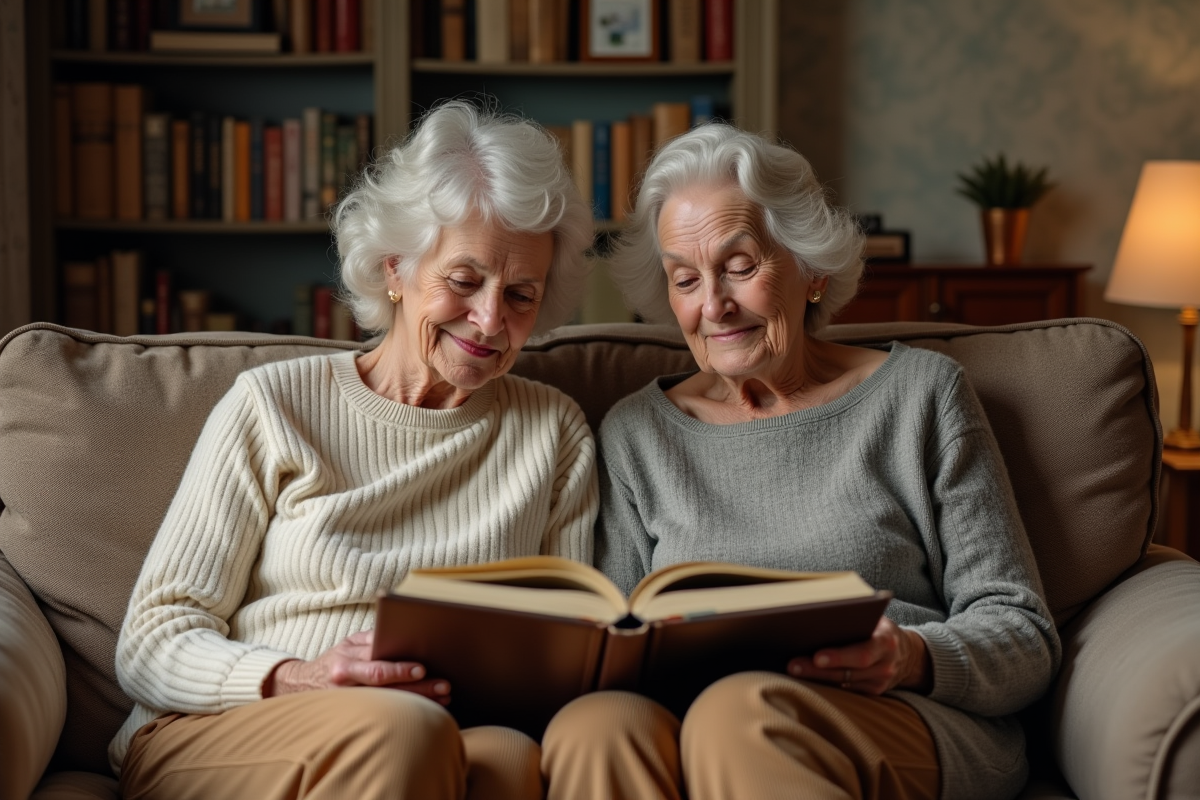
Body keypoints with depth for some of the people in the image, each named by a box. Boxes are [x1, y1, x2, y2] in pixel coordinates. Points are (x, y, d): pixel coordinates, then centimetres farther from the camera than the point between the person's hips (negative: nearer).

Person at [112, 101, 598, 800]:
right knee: (402, 728, -35)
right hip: (214, 742, 0)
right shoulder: (274, 403, 6)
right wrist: (291, 682, -19)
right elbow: (152, 643, 1)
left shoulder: (555, 432, 14)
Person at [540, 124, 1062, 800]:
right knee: (593, 729, -33)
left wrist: (911, 658, -18)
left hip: (921, 726, -3)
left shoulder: (919, 391, 9)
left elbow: (1024, 634, 4)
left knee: (742, 710, -37)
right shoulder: (636, 432, 16)